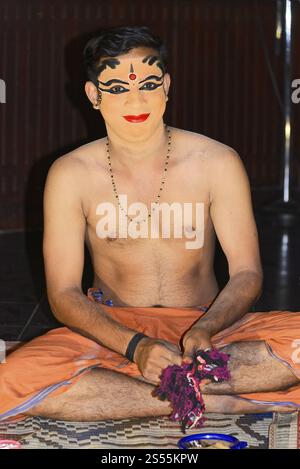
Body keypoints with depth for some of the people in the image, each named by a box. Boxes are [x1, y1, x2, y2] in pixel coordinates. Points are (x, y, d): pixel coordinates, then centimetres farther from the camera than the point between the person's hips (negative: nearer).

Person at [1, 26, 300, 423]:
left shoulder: (217, 162, -4)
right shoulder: (71, 175, -5)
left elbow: (246, 273, -5)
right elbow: (63, 293, -7)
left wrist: (203, 331, -26)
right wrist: (135, 346, -25)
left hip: (205, 327, 1)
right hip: (112, 330, 0)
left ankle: (110, 382, -26)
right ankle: (214, 402, -24)